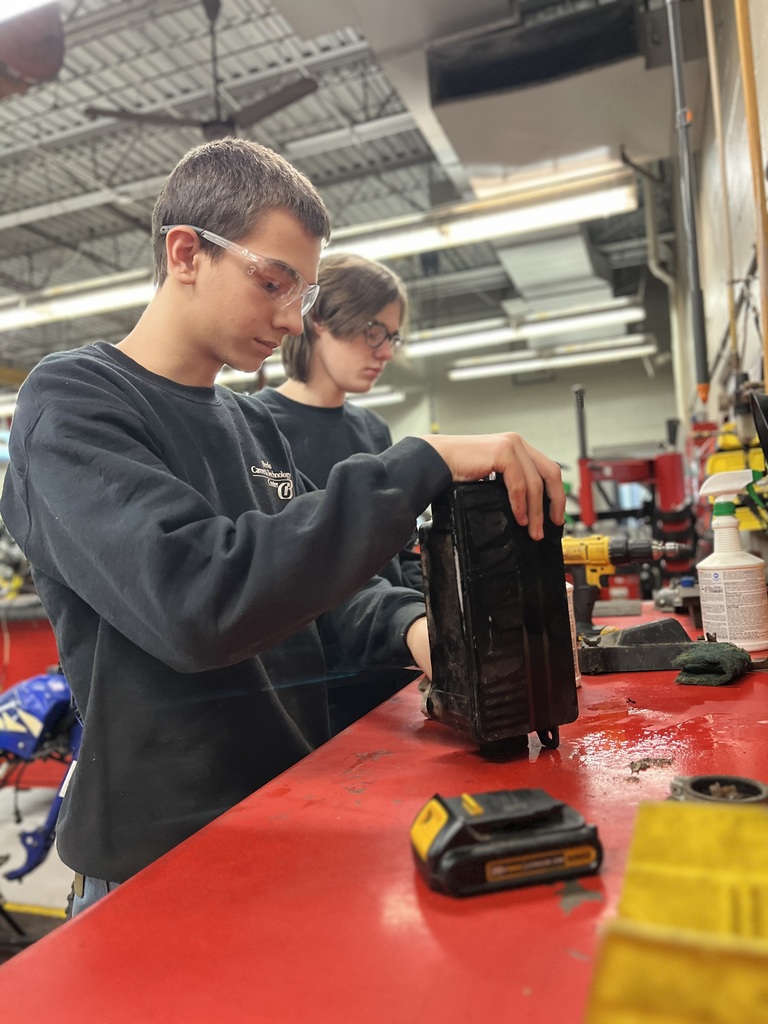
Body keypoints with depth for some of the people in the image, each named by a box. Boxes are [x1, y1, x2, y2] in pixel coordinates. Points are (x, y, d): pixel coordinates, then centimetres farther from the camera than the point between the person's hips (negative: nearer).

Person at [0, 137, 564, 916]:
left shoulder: (255, 425, 8)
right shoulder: (71, 405, -15)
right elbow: (198, 600, -31)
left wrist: (410, 624, -9)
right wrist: (423, 467, -30)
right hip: (165, 859, -7)